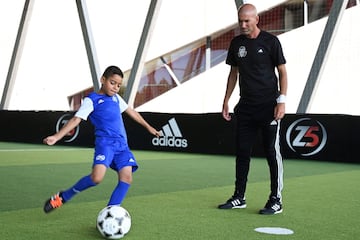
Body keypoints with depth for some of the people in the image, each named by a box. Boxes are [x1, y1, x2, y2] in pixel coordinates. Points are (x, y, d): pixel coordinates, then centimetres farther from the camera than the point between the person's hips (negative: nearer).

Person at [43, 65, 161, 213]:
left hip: (122, 145, 7)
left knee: (126, 178, -11)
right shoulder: (92, 100, 1)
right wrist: (56, 136, -19)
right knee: (97, 177, -24)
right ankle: (63, 196, -2)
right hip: (105, 143, -7)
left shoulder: (116, 98, 20)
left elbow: (131, 112, 33)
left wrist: (148, 127, 39)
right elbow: (76, 119, -8)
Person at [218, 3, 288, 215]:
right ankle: (239, 198, 18)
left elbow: (282, 71, -3)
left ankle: (276, 201, 5)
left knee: (272, 152, -3)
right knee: (242, 152, 8)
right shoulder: (237, 43, 10)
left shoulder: (270, 41, -4)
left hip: (268, 106, -5)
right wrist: (226, 101, 13)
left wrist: (282, 100, -12)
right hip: (245, 106, 5)